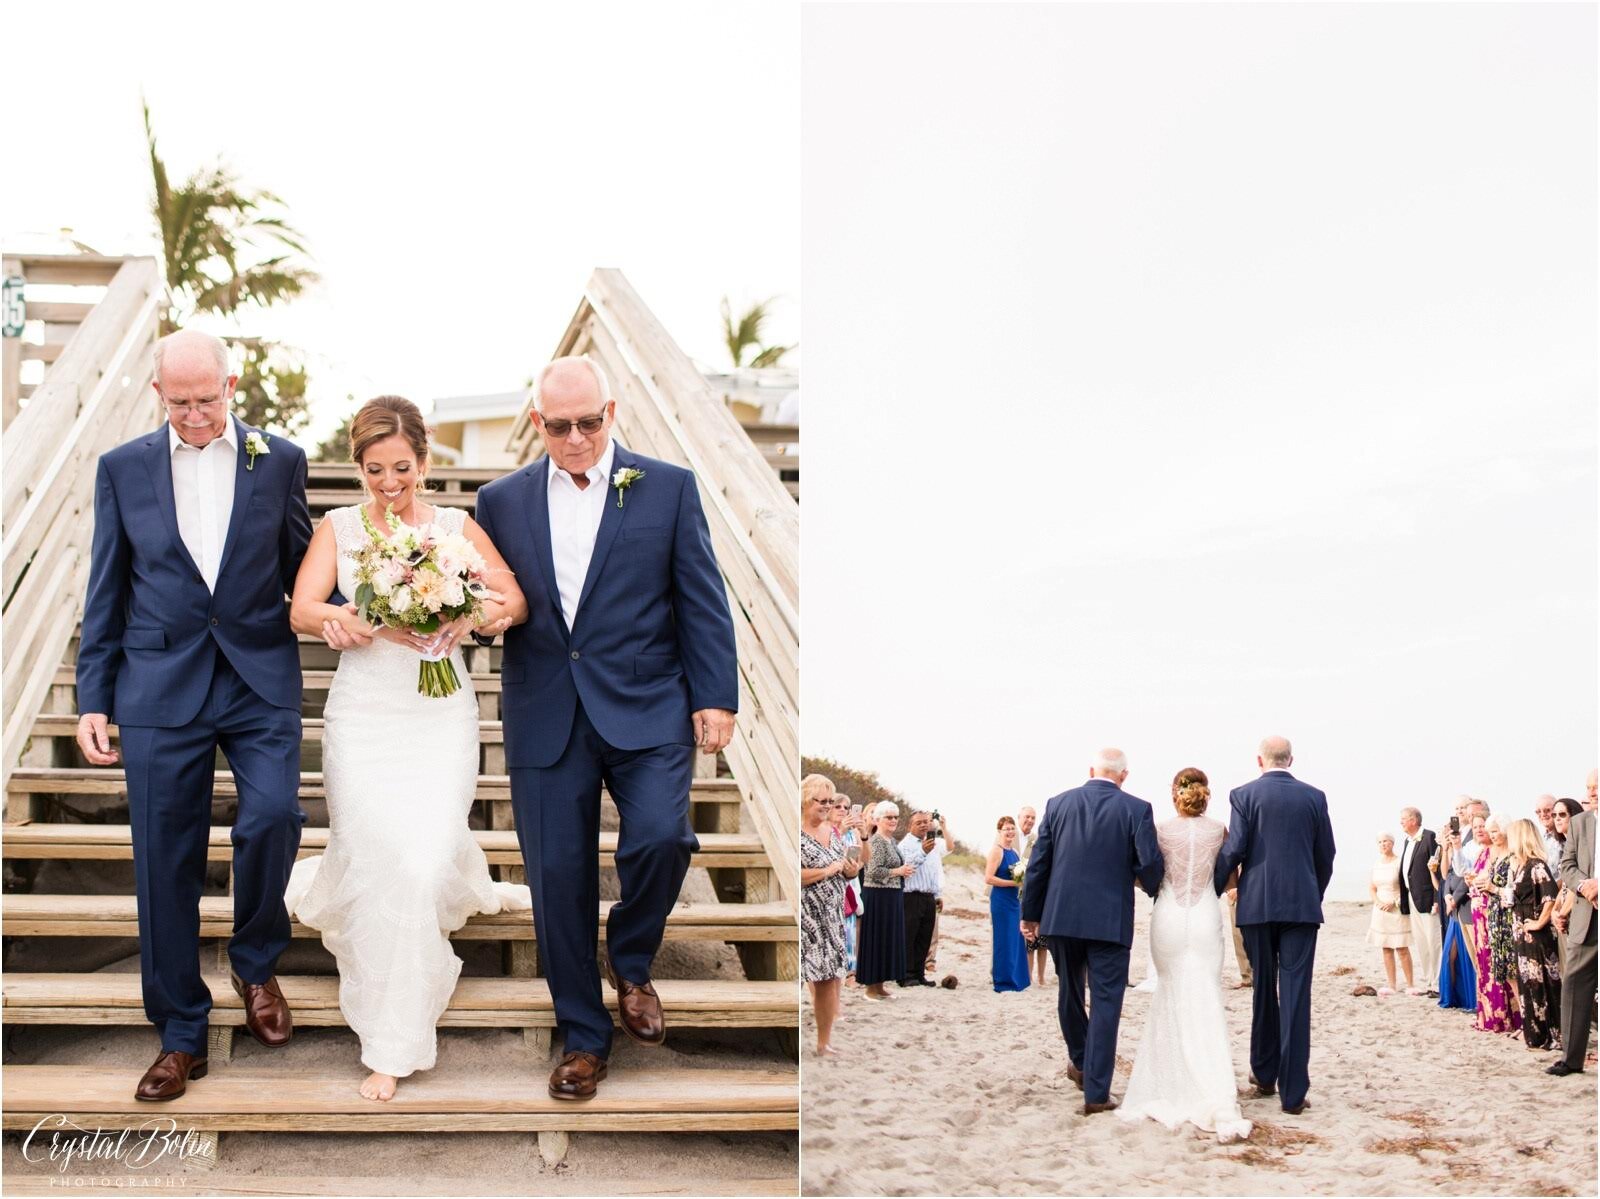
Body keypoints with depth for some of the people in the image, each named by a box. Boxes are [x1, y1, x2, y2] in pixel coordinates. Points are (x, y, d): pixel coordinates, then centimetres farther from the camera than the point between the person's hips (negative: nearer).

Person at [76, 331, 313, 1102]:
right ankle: (180, 1036, 17)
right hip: (161, 688, 1)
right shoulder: (122, 468, 6)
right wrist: (93, 700, 3)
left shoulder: (280, 461, 4)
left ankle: (255, 960, 12)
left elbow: (301, 566, 8)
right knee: (166, 864, 2)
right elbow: (105, 595, 7)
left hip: (261, 682, 0)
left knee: (273, 815, -19)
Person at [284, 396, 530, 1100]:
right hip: (362, 715, 0)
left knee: (423, 862, -9)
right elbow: (302, 611, -9)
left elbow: (516, 600, -4)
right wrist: (379, 624, -29)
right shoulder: (338, 528, 4)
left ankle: (397, 1043, 7)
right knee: (373, 863, -6)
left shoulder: (456, 527, 4)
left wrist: (475, 613, -28)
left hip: (440, 715, 0)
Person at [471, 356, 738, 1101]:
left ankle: (630, 961, 10)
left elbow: (702, 601, 3)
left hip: (646, 710, -2)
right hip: (546, 720, 2)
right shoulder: (502, 500, 9)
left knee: (658, 837, -21)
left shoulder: (668, 488, 3)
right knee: (558, 877, 3)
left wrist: (715, 698, -4)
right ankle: (583, 1035, 20)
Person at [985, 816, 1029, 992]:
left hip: (1013, 900, 8)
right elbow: (988, 878, -17)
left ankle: (1015, 978, 17)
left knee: (1015, 939, 9)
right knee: (1002, 939, -3)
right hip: (1000, 900, -8)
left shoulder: (1014, 851, 14)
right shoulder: (996, 851, -10)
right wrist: (1013, 882, -18)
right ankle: (1001, 979, 4)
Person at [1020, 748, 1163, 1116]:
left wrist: (1030, 913, 14)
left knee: (1070, 992, 23)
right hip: (1110, 920, -3)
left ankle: (1080, 1061, 39)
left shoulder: (1058, 804, 4)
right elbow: (1149, 862, -11)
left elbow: (1038, 863, 5)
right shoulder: (1136, 809, -4)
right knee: (1105, 1003, 1)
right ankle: (1096, 1092, -1)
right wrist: (1153, 890, 12)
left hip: (1060, 916, 3)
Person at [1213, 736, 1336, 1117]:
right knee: (1296, 994, -2)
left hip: (1257, 903, 0)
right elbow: (1325, 854, 8)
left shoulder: (1244, 795, -2)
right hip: (1302, 904, 0)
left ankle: (1265, 1074, 25)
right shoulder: (1314, 797, 5)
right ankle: (1292, 1091, -6)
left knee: (1263, 989, 15)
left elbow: (1234, 850, -8)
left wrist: (1213, 892, 5)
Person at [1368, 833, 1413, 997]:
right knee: (1386, 949, 5)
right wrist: (1378, 902, -4)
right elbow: (1372, 888, 14)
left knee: (1402, 949, -7)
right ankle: (1391, 985, 8)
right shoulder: (1376, 864, 11)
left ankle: (1410, 985, -2)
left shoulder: (1400, 862, -7)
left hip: (1398, 910, -6)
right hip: (1381, 910, 6)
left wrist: (1394, 902, -15)